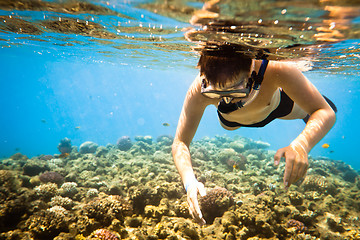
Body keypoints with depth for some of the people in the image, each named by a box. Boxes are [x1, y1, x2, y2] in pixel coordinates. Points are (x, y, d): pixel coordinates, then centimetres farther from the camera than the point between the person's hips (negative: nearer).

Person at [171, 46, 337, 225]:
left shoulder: (274, 68, -48)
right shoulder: (199, 91, -44)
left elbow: (325, 112, -39)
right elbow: (180, 143, -36)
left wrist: (301, 145, -60)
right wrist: (189, 181, -54)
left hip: (276, 104, 0)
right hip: (234, 119, 1)